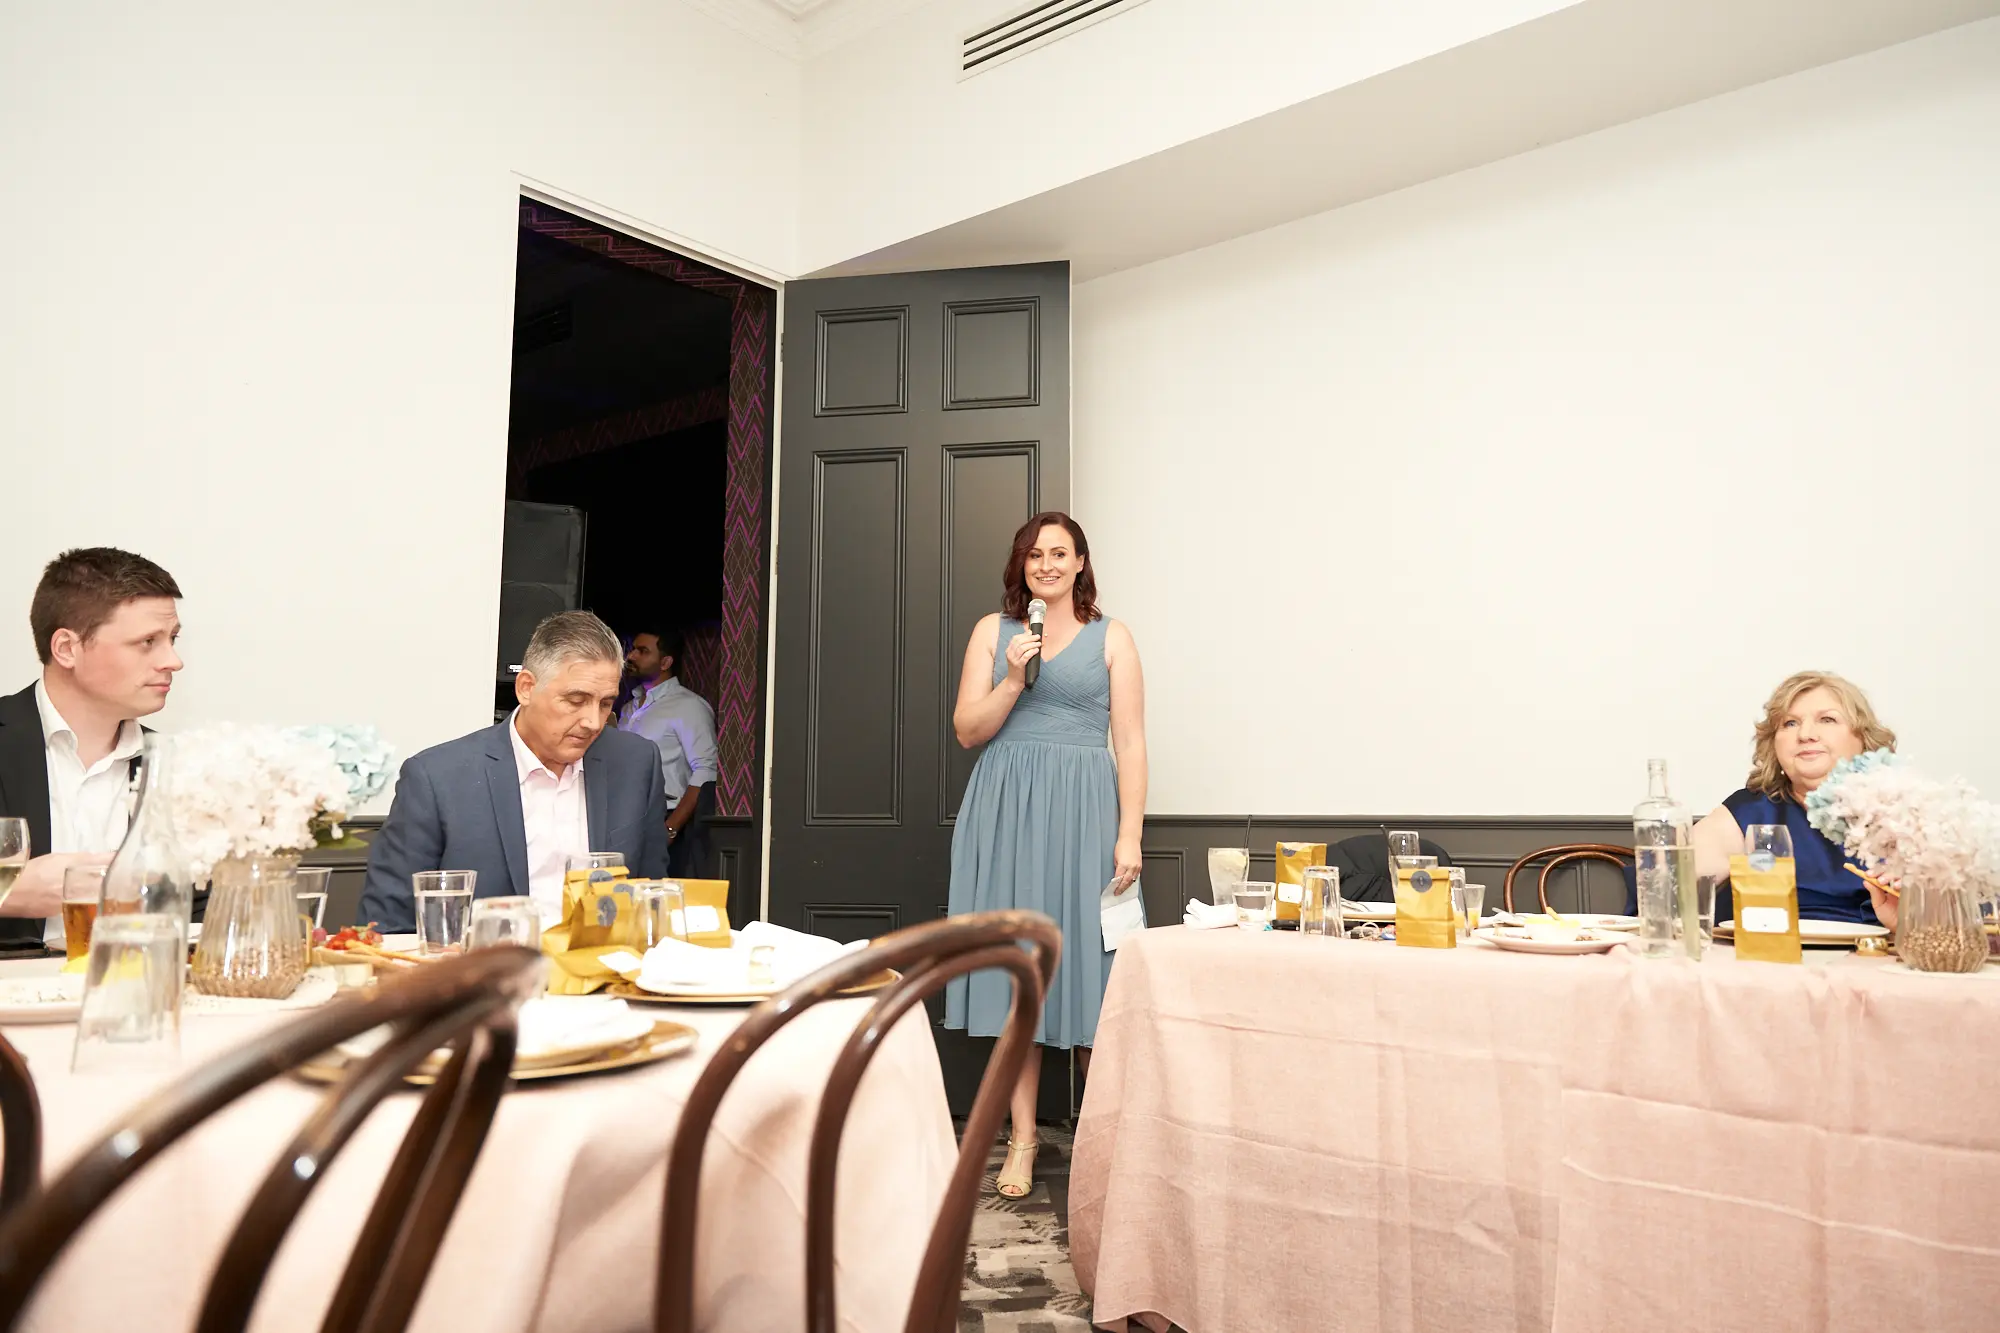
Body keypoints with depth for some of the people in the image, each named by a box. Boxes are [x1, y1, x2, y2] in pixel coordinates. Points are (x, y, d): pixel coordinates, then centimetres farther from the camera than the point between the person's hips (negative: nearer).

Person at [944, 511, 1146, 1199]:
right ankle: (1022, 1140, 14)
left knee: (1087, 965, -1)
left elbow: (1131, 743, 2)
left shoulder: (1111, 637, 7)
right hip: (1006, 808, 2)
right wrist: (1013, 680, -9)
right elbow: (967, 731, 7)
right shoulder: (993, 631, 11)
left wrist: (1129, 834, -7)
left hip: (1083, 810, -2)